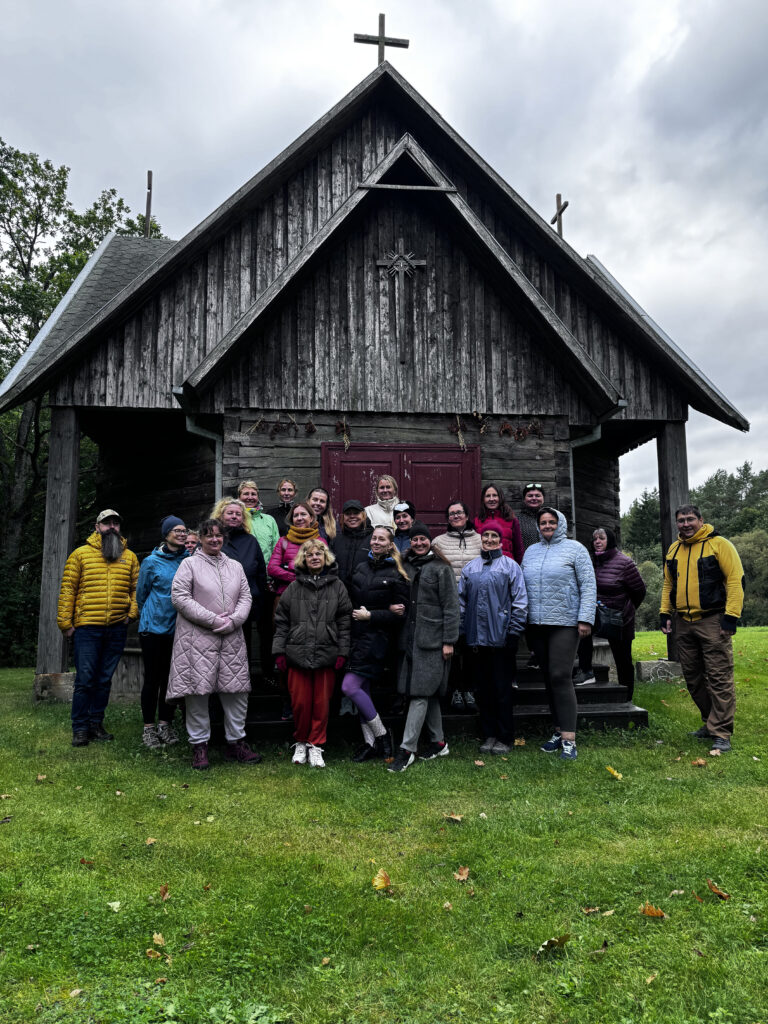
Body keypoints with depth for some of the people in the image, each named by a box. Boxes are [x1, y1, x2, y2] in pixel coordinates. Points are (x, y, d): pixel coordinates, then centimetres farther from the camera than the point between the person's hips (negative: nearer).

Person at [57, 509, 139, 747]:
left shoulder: (129, 557, 12)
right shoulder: (80, 554, 4)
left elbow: (136, 588, 13)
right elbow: (68, 589, 1)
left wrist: (132, 613, -1)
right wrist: (65, 622, -3)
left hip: (117, 629, 3)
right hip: (87, 627, -3)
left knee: (105, 679, 10)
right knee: (85, 679, -2)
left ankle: (96, 724, 21)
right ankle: (80, 729, 8)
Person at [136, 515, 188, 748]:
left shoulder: (189, 559, 3)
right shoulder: (152, 561, -4)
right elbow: (141, 594, 8)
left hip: (178, 628, 3)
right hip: (153, 627, -3)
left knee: (171, 677, 9)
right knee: (152, 678, 3)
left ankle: (165, 724, 20)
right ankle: (149, 727, 13)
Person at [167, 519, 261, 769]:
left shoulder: (235, 566, 16)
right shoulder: (190, 564, 2)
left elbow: (245, 597, 11)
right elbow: (180, 597, -8)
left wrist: (232, 621, -8)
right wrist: (213, 619, -12)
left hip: (232, 638, 4)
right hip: (197, 638, -4)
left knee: (236, 690, 5)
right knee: (198, 691, -2)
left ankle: (236, 742, 17)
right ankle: (199, 745, 12)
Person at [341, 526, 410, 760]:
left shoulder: (396, 575, -4)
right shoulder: (360, 568, 11)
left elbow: (400, 614, -5)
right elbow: (351, 600, 10)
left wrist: (370, 615, -10)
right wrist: (386, 608, -4)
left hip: (377, 639, -6)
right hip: (357, 635, 6)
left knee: (349, 687, -11)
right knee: (362, 688, 8)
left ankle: (381, 734, 5)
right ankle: (370, 741, 19)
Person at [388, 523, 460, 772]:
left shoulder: (441, 568, -2)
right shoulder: (405, 566, 12)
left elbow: (451, 607, -5)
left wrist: (449, 641, -10)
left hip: (433, 639, -5)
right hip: (411, 638, 5)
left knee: (420, 693, -7)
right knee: (429, 693, 12)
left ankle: (407, 749, -4)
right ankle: (438, 742, 23)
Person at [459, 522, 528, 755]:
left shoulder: (509, 566, 0)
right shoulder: (470, 568, 11)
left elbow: (520, 601, -3)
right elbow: (461, 600, 13)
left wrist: (513, 633, -8)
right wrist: (461, 631, 7)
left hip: (500, 637, -4)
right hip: (476, 637, 4)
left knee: (502, 688, 2)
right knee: (483, 688, 10)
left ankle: (505, 738, 12)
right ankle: (489, 735, 20)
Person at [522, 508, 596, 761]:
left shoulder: (575, 549, 0)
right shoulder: (531, 551, 14)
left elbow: (588, 586, -5)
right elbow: (523, 586, 16)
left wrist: (585, 619, -13)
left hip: (565, 623, -5)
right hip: (537, 625, 5)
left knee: (560, 676, -12)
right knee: (548, 678, 9)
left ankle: (568, 739, -8)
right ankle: (559, 731, 19)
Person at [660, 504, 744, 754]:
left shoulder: (719, 544, -5)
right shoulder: (673, 550, 13)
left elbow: (736, 580, -10)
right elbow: (668, 584, 20)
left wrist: (731, 616, -16)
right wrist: (665, 613, 11)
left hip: (712, 621, -6)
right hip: (683, 623, 6)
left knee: (719, 677, -6)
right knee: (692, 677, 12)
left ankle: (721, 733, 0)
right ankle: (710, 723, 26)